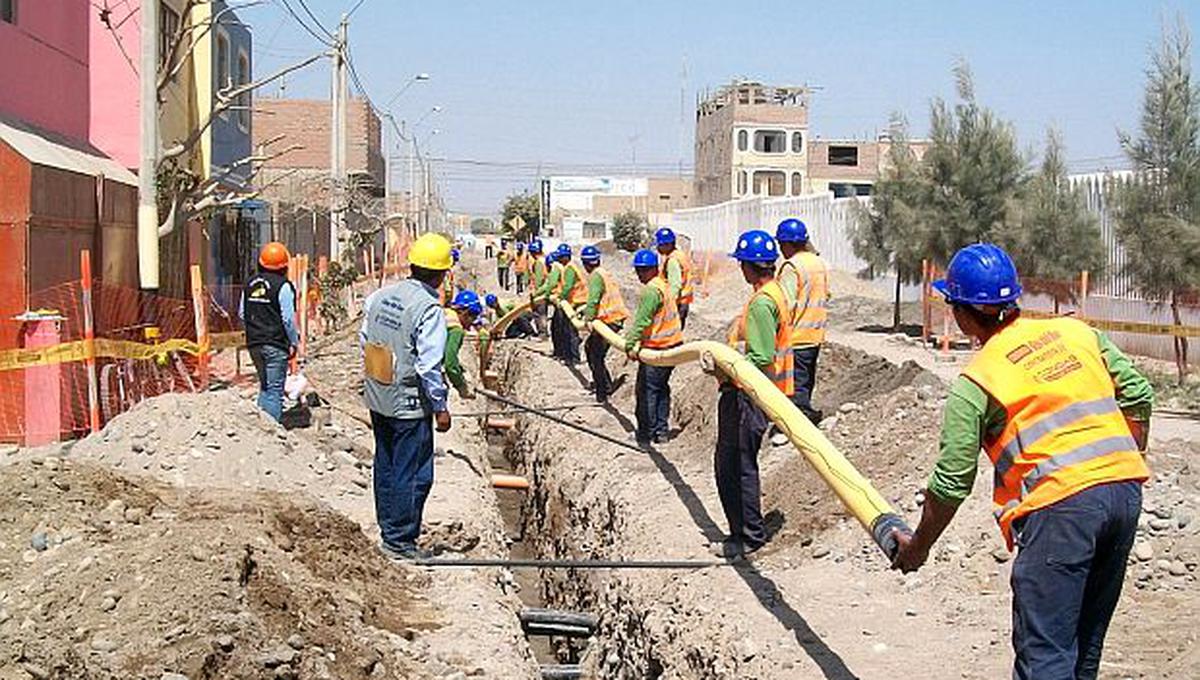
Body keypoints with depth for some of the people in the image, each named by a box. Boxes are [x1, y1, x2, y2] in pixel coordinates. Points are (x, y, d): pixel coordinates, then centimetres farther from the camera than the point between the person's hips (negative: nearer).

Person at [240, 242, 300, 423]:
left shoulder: (250, 284, 8)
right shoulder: (283, 286, -13)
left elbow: (242, 314, 13)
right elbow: (288, 319, -13)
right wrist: (294, 342, -2)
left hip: (254, 343, 7)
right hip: (276, 345, -7)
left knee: (265, 386, 20)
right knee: (274, 389, -3)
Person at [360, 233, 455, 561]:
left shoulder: (378, 296, 1)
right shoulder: (430, 310, -20)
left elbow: (364, 340, 9)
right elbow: (429, 367, -21)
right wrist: (440, 407, -11)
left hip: (377, 398, 8)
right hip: (410, 404, -8)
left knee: (385, 466, 19)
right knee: (413, 474, 5)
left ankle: (388, 528, 32)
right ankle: (400, 540, 13)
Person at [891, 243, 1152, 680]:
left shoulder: (974, 382, -2)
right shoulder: (1077, 331, 12)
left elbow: (951, 483, 0)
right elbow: (1137, 396, 12)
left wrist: (917, 547, 13)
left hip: (1059, 503, -6)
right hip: (1126, 489, 7)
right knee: (1085, 640, 21)